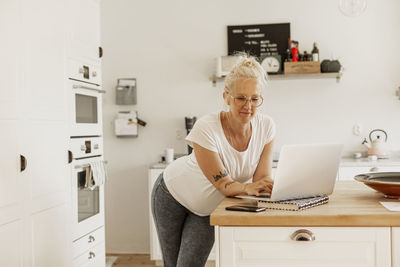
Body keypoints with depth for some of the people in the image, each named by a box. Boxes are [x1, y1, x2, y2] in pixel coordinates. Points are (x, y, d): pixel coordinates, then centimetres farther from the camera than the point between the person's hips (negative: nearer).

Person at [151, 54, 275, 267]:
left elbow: (262, 178, -19)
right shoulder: (206, 128, -32)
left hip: (208, 208, 3)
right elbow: (223, 185, -31)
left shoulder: (266, 127, -19)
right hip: (173, 194, -2)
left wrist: (266, 186, -42)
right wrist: (246, 188, -52)